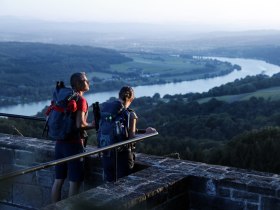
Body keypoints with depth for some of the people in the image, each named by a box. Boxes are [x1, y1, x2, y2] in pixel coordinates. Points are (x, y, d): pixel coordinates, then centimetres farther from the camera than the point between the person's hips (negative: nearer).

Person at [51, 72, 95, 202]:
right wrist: (93, 125, -5)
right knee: (75, 182, 1)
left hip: (60, 142, 8)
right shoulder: (81, 100, -13)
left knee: (58, 180, 13)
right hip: (74, 144, -8)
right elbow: (80, 124, -22)